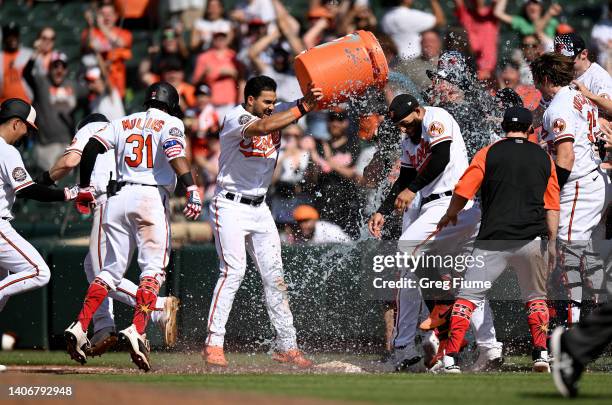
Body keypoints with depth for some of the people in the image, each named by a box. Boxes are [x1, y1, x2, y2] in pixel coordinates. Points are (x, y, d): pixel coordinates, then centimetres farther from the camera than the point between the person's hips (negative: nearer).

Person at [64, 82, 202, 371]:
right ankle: (136, 330, -23)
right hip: (152, 197, -5)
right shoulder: (170, 123, 7)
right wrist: (192, 190, -23)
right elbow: (174, 153, -13)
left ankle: (79, 327, -3)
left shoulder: (123, 123, 19)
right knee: (153, 269, -5)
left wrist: (85, 189, 16)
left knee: (112, 269, 11)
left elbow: (91, 148, 7)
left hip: (119, 197, 5)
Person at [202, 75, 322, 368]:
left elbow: (309, 102, -8)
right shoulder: (236, 118, -15)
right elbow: (262, 127, -35)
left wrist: (315, 96, -31)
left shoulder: (277, 113, 5)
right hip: (230, 207, -7)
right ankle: (213, 344, -15)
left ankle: (286, 346, 9)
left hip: (260, 210, 7)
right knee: (233, 270, -17)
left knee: (274, 275, 5)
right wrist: (302, 108, -36)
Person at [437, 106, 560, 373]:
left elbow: (463, 191, -1)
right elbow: (552, 205, 8)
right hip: (532, 240, 2)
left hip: (493, 241, -2)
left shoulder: (489, 153, 2)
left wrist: (450, 215, 18)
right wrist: (552, 242, 11)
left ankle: (451, 358, -7)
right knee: (535, 297, 19)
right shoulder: (543, 158, 9)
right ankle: (540, 352, 5)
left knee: (468, 295, 3)